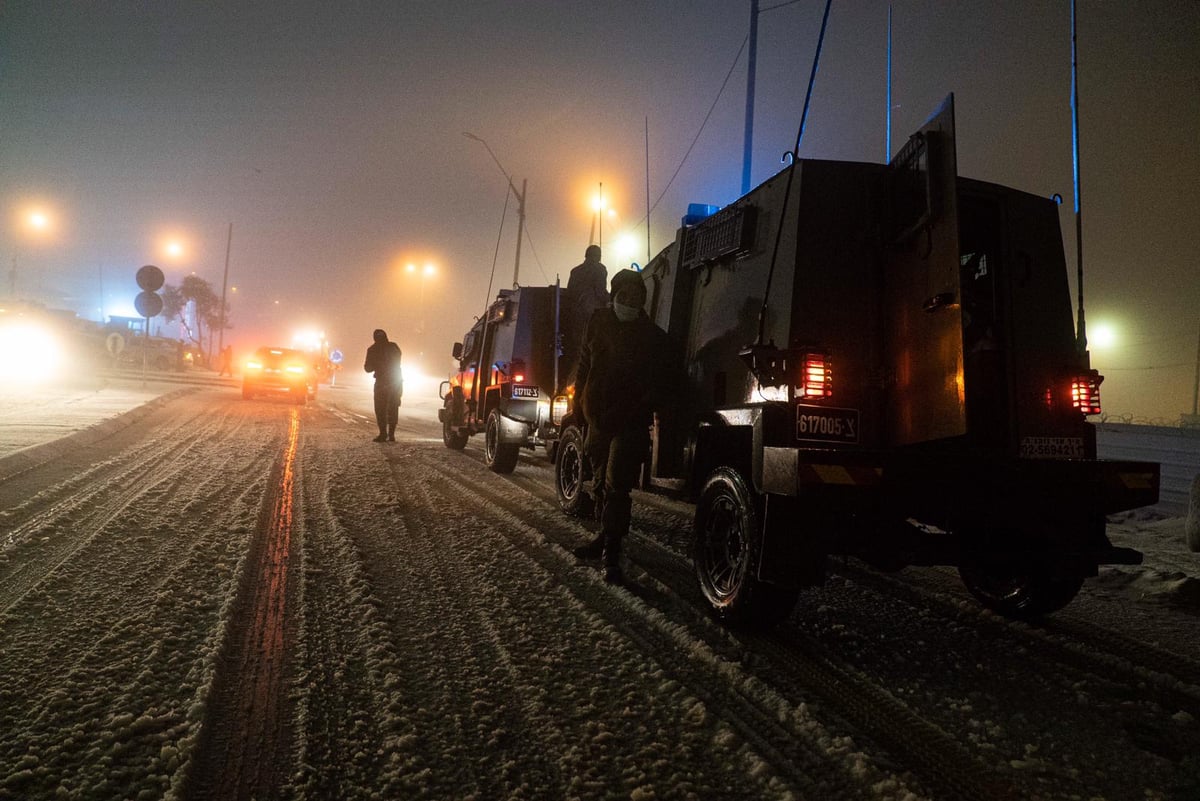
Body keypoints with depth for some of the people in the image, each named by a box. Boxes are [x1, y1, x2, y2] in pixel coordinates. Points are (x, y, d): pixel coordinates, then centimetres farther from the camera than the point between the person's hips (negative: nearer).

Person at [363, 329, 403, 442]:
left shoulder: (372, 349, -5)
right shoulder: (394, 347, 5)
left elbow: (368, 368, -1)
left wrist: (365, 364, 19)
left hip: (382, 382, -3)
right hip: (396, 382, 3)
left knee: (380, 409, 3)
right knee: (393, 409, 10)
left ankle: (383, 434, -6)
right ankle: (391, 434, 7)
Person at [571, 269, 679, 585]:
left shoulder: (654, 336, -3)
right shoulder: (599, 324, 7)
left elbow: (667, 379, -1)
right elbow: (584, 365, 14)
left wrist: (649, 405, -12)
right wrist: (581, 398, 8)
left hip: (631, 424, -5)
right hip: (599, 420, 5)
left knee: (615, 486, -13)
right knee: (600, 484, 18)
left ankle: (611, 555, -10)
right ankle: (606, 538, 36)